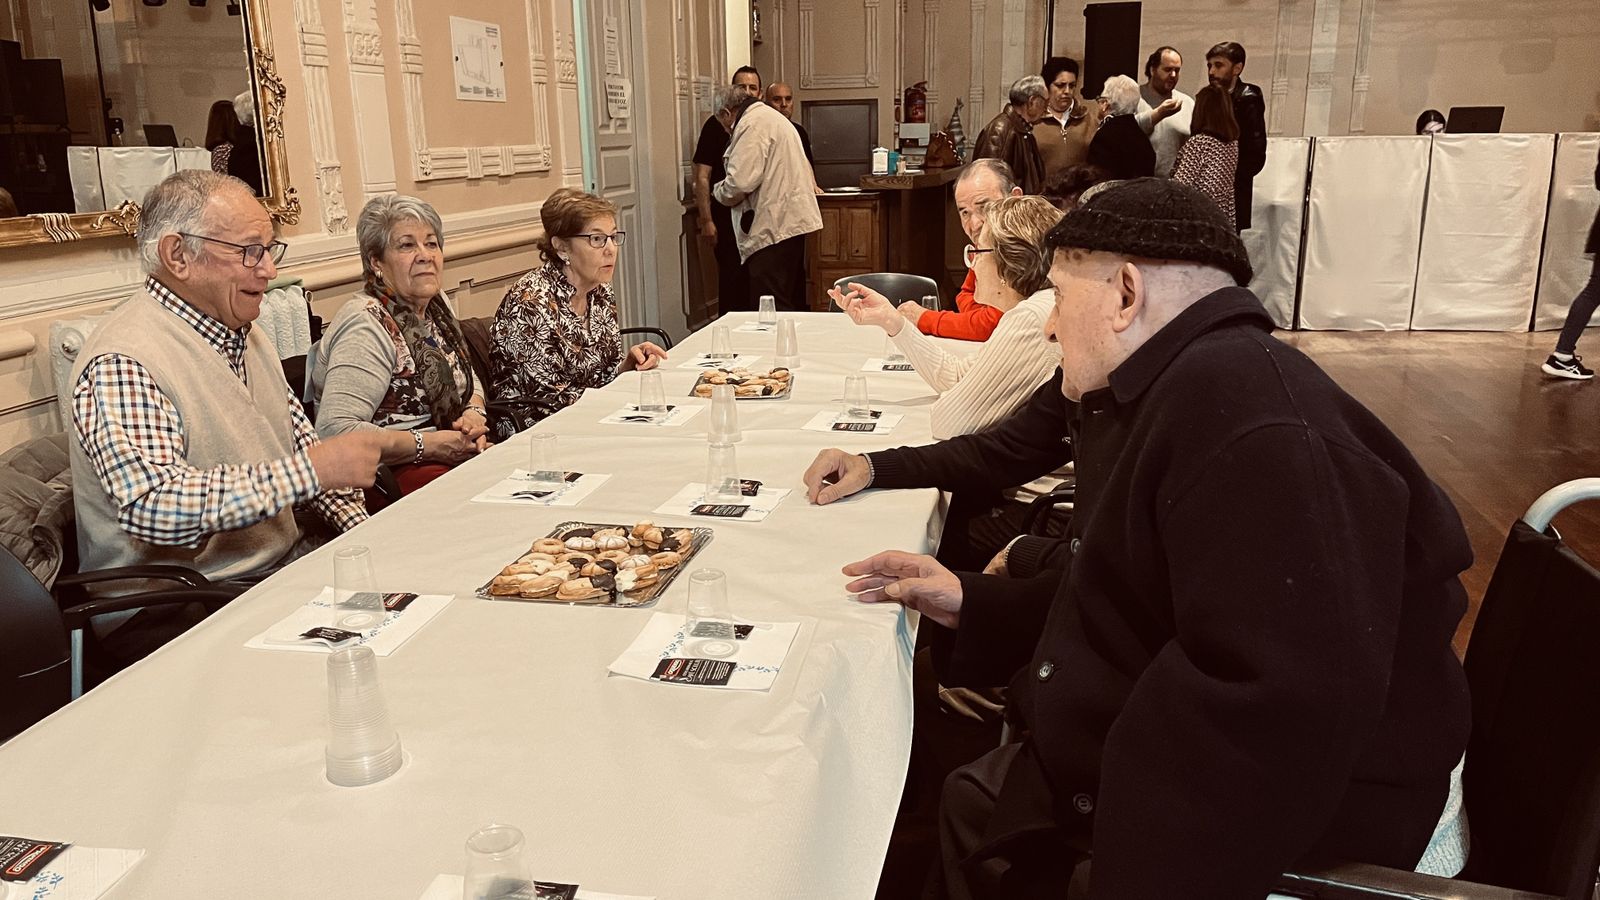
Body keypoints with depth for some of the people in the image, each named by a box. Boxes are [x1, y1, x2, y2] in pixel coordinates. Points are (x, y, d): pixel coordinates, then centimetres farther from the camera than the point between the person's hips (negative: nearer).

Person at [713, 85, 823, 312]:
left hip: (774, 228, -11)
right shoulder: (772, 118, 24)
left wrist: (719, 191, -1)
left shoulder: (752, 124, -9)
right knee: (791, 305, 14)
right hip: (791, 222, 11)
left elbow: (740, 182, -18)